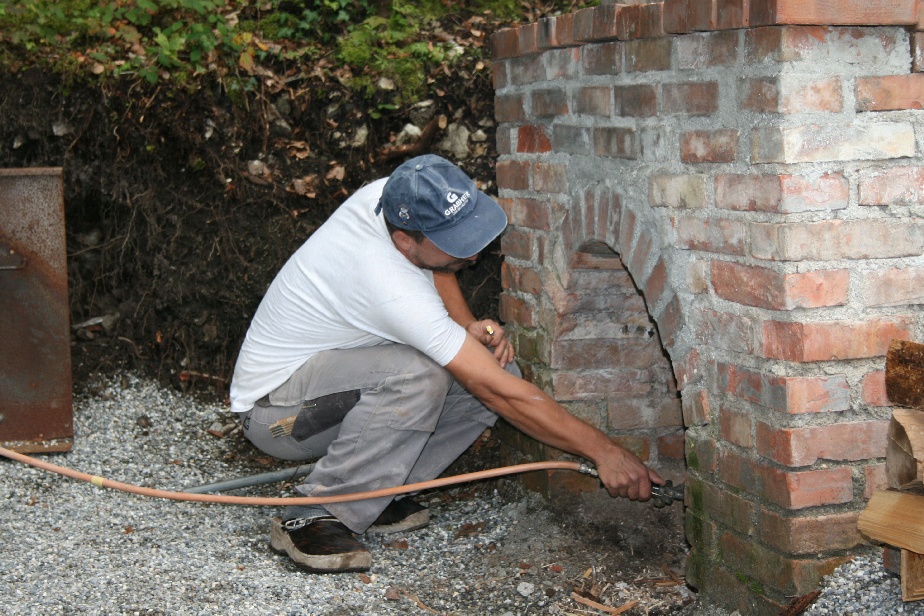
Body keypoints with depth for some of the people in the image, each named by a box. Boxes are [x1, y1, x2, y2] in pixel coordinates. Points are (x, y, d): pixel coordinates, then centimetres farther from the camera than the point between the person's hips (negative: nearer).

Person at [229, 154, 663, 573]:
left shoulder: (391, 197, -12)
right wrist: (603, 451, -28)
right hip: (275, 410, -9)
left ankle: (373, 496, -1)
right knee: (418, 374, -37)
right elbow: (501, 394, -33)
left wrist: (469, 326, -6)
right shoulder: (392, 289, -35)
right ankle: (312, 518, -23)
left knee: (493, 366, -9)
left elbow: (433, 267, 13)